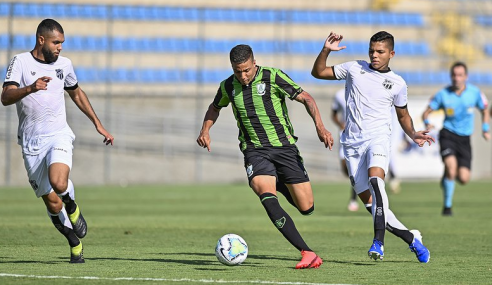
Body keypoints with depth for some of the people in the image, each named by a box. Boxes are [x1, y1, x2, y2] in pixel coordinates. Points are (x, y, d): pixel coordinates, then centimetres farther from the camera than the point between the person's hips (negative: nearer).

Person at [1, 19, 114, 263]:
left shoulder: (64, 64, 8)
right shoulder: (20, 62, -3)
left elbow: (77, 93, 27)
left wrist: (98, 125, 27)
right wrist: (30, 89, -33)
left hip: (58, 135, 1)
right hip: (31, 143, -1)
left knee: (58, 183, -29)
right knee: (52, 203, -1)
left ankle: (72, 207, 4)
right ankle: (75, 243, 21)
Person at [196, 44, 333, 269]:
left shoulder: (272, 77, -8)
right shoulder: (228, 87, 4)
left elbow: (306, 98, -6)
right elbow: (215, 107, 26)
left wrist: (320, 127, -21)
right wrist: (205, 130, 9)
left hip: (283, 146, -1)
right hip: (255, 151, 1)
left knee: (306, 207, -3)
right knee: (267, 197, -28)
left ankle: (282, 185, 36)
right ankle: (308, 253, -29)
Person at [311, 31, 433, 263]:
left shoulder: (397, 83, 9)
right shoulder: (354, 69, 9)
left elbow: (403, 115, 21)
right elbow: (318, 72, 14)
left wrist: (413, 135, 3)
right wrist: (326, 51, -2)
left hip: (378, 138, -2)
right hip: (353, 143, 2)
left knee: (375, 180, -33)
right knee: (369, 202, -2)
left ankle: (378, 241, -39)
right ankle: (411, 238, 13)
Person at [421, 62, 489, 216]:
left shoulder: (474, 92, -3)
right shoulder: (443, 94, -7)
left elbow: (485, 110, 15)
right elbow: (426, 112, -2)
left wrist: (485, 129, 6)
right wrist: (427, 123, -23)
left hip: (464, 139, 2)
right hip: (448, 135, -2)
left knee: (464, 179, -9)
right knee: (451, 166, -27)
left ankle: (447, 178, 30)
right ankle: (447, 206, -11)